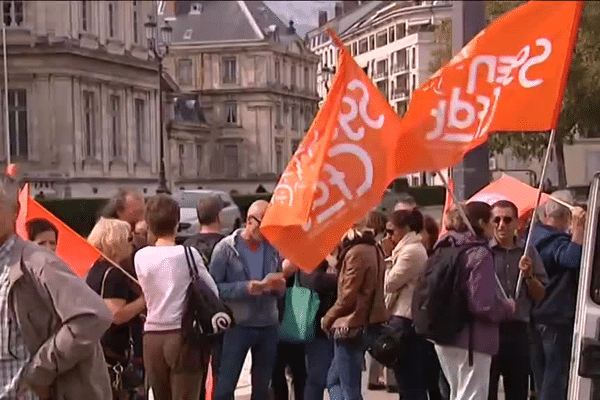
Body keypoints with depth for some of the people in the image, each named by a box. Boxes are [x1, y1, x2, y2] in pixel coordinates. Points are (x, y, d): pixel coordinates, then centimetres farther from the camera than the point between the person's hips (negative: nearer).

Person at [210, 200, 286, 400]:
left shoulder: (273, 248, 4)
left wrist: (277, 285, -11)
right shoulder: (226, 248, -8)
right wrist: (245, 288, -22)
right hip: (237, 326, -4)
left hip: (269, 327, 4)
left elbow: (280, 287, 12)